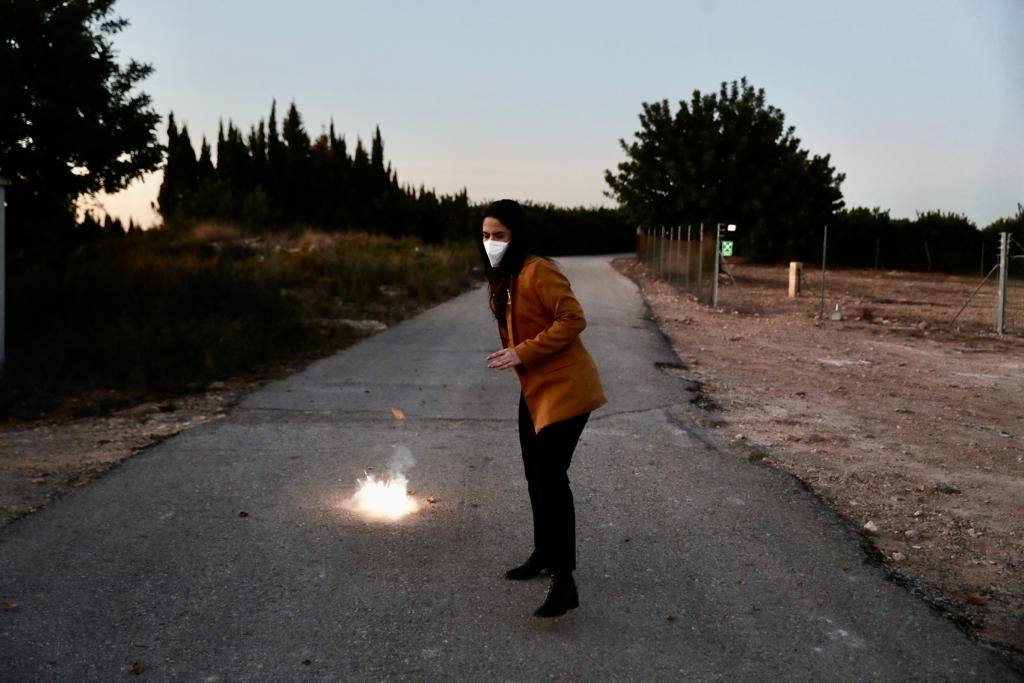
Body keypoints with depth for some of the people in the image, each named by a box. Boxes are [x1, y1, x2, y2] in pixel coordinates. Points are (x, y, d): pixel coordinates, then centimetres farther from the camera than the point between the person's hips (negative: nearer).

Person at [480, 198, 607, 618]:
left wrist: (524, 352, -25)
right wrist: (512, 354, 6)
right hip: (535, 388, 10)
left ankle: (565, 581, -6)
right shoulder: (502, 277, 10)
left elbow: (573, 319, -24)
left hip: (563, 387, -10)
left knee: (551, 477, -12)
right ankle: (544, 555, 36)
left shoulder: (538, 271, -18)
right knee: (535, 474, 18)